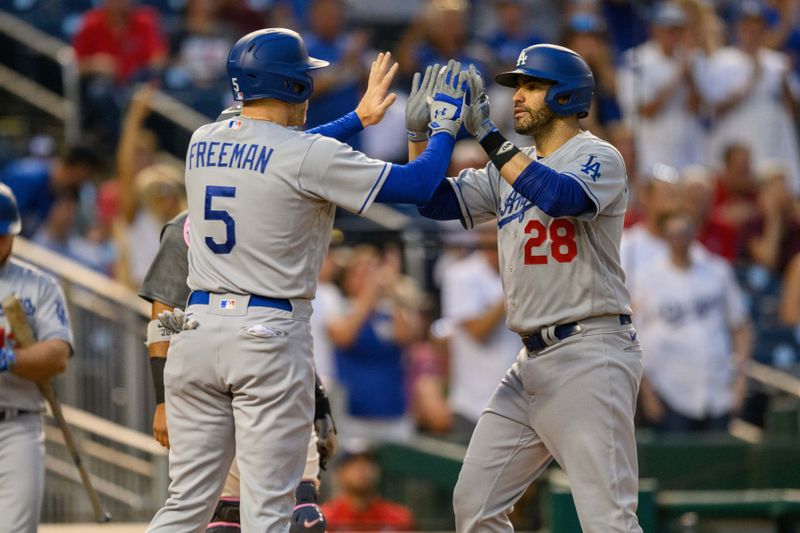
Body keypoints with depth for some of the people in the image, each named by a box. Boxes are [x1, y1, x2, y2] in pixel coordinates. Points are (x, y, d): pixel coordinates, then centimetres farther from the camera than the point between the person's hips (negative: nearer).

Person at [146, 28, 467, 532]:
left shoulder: (204, 144, 9)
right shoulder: (309, 155, -10)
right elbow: (418, 185, -8)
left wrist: (359, 117, 35)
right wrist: (445, 125, 9)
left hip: (199, 328, 6)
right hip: (269, 336, -6)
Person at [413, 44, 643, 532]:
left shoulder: (598, 157, -5)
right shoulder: (508, 171, 19)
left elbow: (562, 197, -26)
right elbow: (434, 201, 16)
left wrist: (490, 136, -23)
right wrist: (421, 131, 3)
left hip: (590, 356, -9)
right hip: (533, 362, 9)